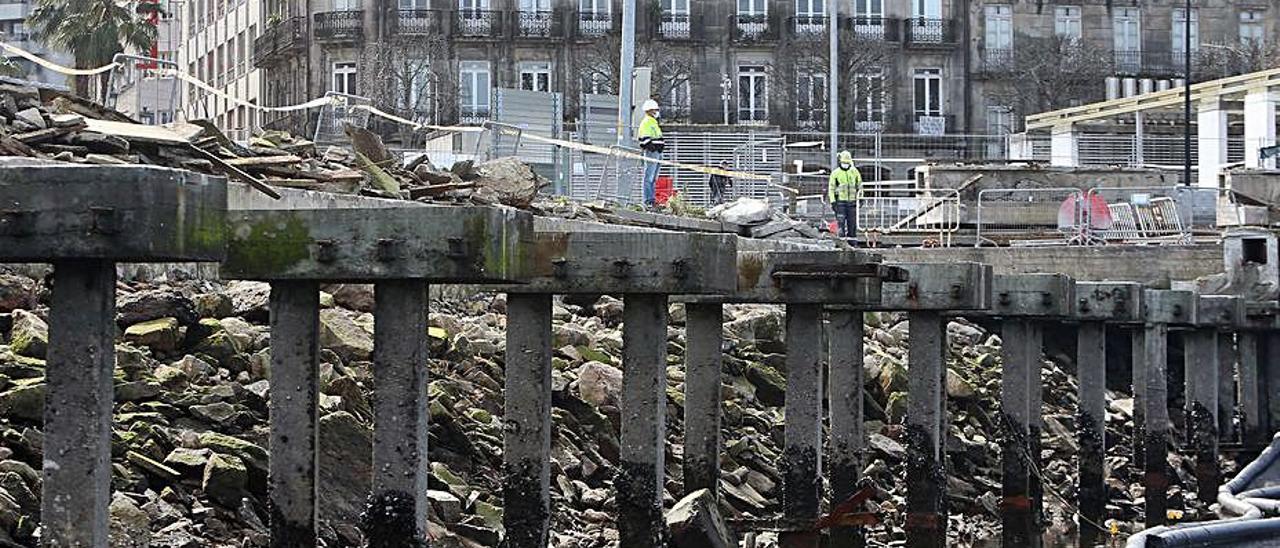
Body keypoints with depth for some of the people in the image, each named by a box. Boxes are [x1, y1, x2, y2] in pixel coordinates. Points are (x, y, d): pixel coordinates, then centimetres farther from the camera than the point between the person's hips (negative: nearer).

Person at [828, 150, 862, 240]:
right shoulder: (835, 173, -1)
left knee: (852, 222, 4)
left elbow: (859, 185, 14)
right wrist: (832, 201, -7)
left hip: (852, 201, 3)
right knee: (841, 222, -10)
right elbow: (831, 188, 0)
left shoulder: (854, 172, 6)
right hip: (840, 201, -3)